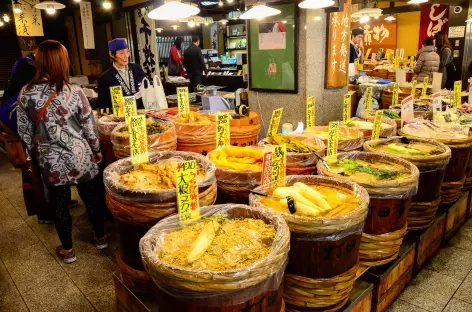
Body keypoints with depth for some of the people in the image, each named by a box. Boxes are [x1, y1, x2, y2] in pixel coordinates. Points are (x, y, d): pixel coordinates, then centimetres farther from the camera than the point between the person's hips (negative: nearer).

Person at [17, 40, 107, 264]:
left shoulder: (26, 94, -8)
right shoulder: (74, 92, -14)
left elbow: (24, 131, 0)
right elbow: (88, 127, -7)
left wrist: (35, 153, 16)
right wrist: (96, 150, 8)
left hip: (50, 161, 2)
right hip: (80, 157, -1)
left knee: (59, 204, 16)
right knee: (91, 197, 17)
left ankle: (67, 250, 31)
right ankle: (100, 238, 36)